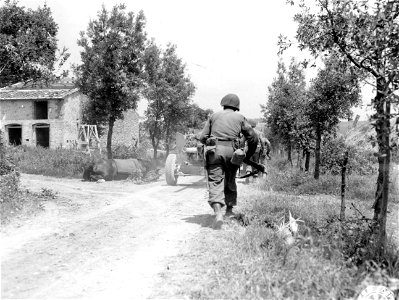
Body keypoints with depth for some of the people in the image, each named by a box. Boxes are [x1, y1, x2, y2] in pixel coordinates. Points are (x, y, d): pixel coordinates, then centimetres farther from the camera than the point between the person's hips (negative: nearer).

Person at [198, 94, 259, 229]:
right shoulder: (240, 117, 17)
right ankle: (229, 208, 32)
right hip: (231, 151, 1)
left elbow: (202, 138, 12)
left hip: (214, 151, -1)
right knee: (230, 180, 21)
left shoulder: (214, 116, 18)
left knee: (215, 182, -5)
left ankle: (218, 212, -23)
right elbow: (253, 138, 11)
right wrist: (249, 155, 24)